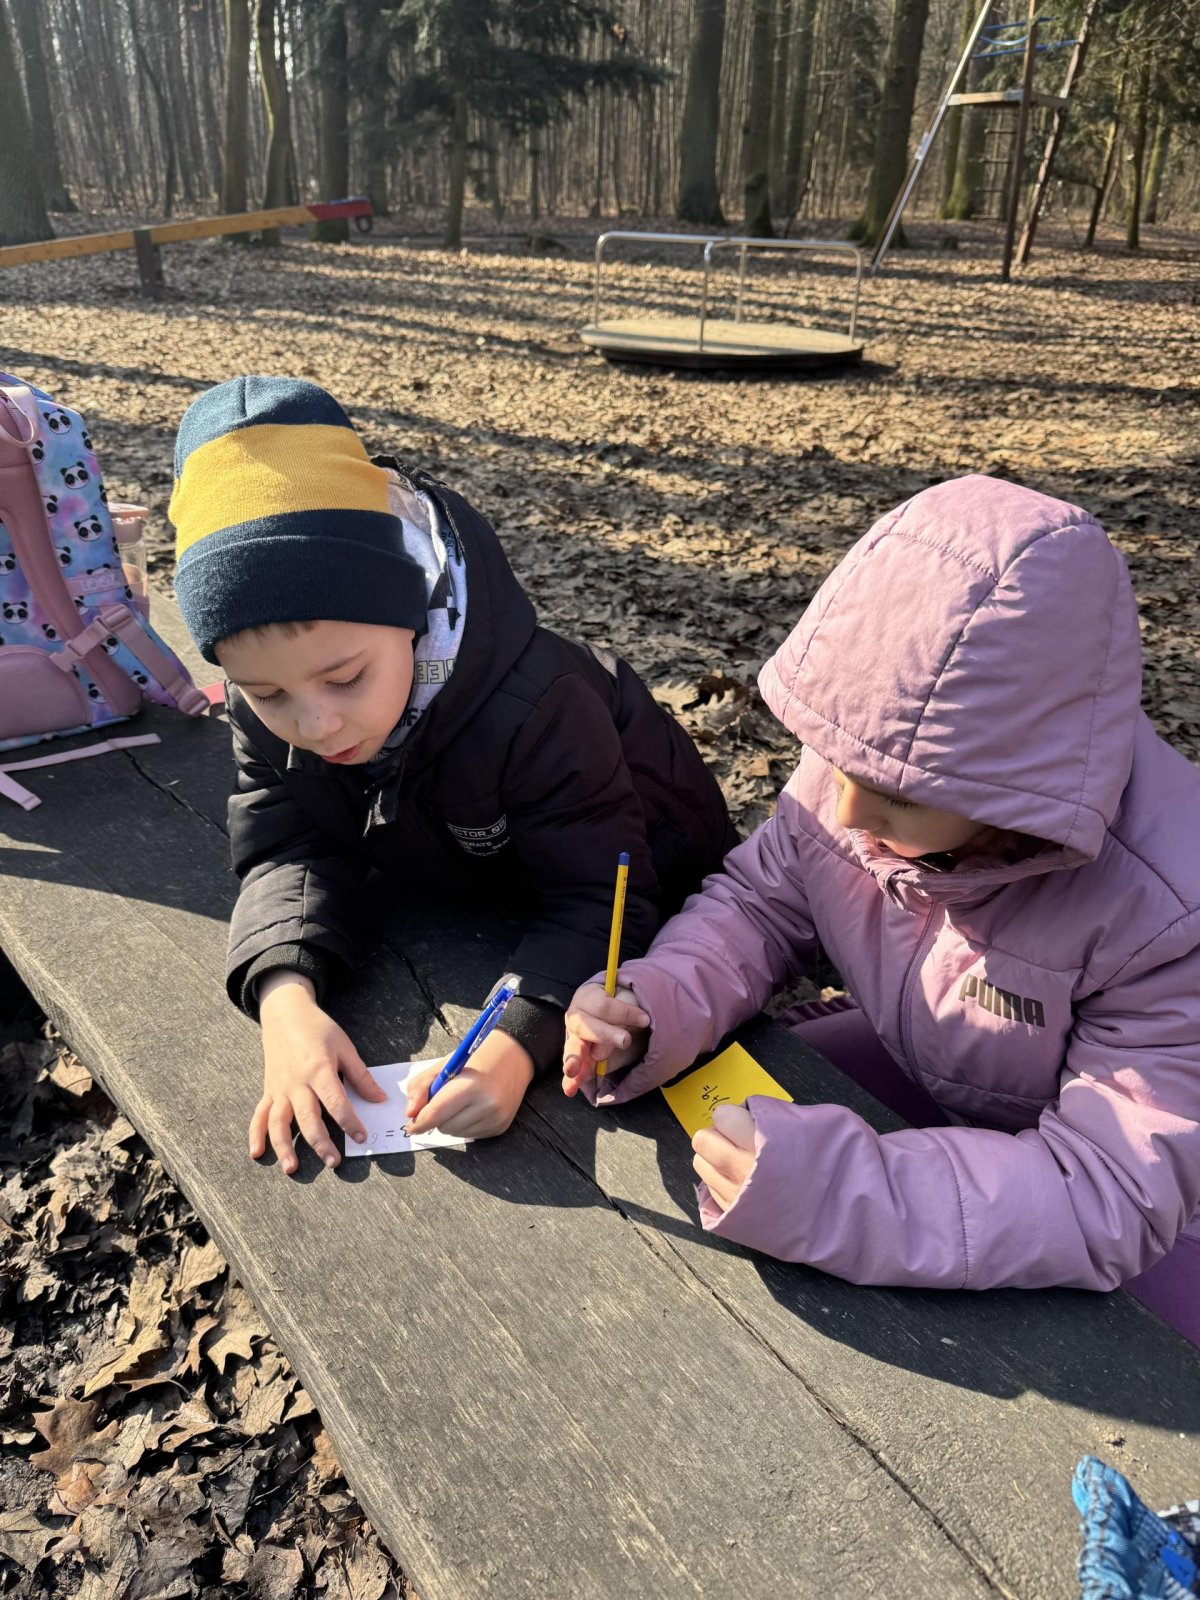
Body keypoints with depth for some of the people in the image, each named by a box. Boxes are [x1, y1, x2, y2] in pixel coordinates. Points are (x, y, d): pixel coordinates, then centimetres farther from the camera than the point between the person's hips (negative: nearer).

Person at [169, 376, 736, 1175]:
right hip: (473, 897, 5)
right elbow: (291, 851, -21)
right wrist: (286, 996, -43)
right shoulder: (266, 701, -24)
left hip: (647, 883, -4)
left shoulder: (531, 708, -42)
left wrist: (517, 1044, -56)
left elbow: (599, 901, -38)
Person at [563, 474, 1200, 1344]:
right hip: (920, 1077, 4)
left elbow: (1112, 1193, -35)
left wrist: (844, 1193, -49)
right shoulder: (861, 761, -25)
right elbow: (759, 901, -9)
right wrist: (655, 1006, -30)